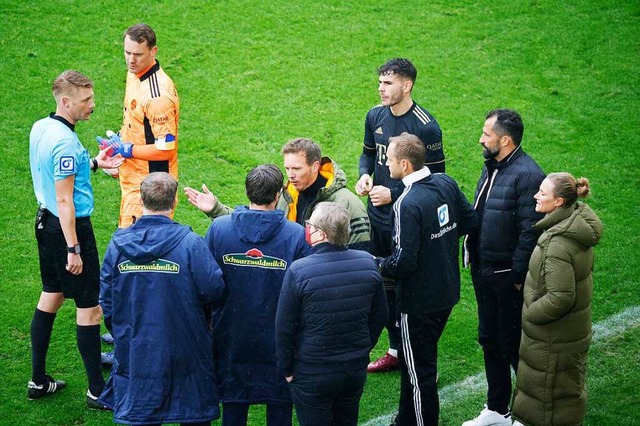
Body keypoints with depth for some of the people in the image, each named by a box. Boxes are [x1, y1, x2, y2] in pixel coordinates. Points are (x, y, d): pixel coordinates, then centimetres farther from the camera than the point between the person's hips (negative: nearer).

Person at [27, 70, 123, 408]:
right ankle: (97, 391, 7)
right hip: (70, 226, -10)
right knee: (89, 307, 0)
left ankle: (38, 380, 27)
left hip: (45, 221, 10)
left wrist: (93, 163, 19)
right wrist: (73, 250, -22)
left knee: (51, 296, 19)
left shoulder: (39, 128, 4)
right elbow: (65, 200, -24)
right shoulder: (65, 143, -24)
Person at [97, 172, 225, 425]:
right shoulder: (190, 243, -15)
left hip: (134, 354, 3)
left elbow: (107, 302, 1)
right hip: (184, 354, -3)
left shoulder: (117, 245, -5)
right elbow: (214, 290, -16)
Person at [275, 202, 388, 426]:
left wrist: (287, 369, 0)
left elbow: (284, 327, -14)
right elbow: (379, 316, 4)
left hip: (311, 375, -4)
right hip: (356, 370, 4)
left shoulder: (299, 270, -21)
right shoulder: (368, 262, -7)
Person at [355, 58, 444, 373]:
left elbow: (435, 177, -14)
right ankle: (396, 351, 31)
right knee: (386, 284, 17)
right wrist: (365, 175, -4)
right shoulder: (375, 116, 2)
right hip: (378, 215, 7)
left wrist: (394, 193, -19)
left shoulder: (425, 127, -18)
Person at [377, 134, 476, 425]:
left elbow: (404, 263, -26)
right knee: (413, 360, 24)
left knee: (418, 369, 8)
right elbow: (470, 221, 9)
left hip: (419, 301, -9)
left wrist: (378, 265, -9)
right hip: (447, 292, 9)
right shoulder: (446, 183, -3)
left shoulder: (408, 204, -27)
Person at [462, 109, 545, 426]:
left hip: (508, 278, -9)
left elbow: (530, 231, -23)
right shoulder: (491, 166, 8)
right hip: (483, 271, 9)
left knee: (512, 345, 2)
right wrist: (474, 260, 14)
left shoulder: (527, 175, -21)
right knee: (490, 341, 18)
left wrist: (518, 277, -20)